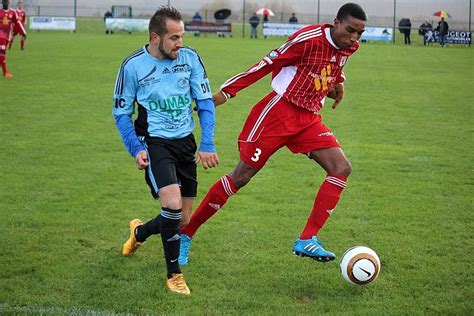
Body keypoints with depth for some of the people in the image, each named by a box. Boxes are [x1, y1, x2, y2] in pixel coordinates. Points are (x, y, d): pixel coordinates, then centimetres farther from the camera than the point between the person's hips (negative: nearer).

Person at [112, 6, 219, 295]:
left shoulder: (191, 58, -3)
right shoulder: (133, 65, -10)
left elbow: (206, 102, 4)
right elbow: (121, 112, 1)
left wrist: (207, 145, -5)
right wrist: (136, 149, -10)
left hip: (186, 142, 4)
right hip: (154, 142, -4)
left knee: (183, 219, 8)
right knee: (173, 203, -25)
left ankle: (139, 232, 41)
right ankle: (174, 274, -6)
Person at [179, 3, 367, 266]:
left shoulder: (348, 47, 4)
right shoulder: (308, 39, -18)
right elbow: (267, 64, -13)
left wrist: (337, 83, 6)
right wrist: (225, 92, -12)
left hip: (309, 120, 7)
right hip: (279, 113, -7)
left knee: (342, 168, -11)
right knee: (241, 177, -5)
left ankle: (307, 240, -11)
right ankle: (185, 235, 8)